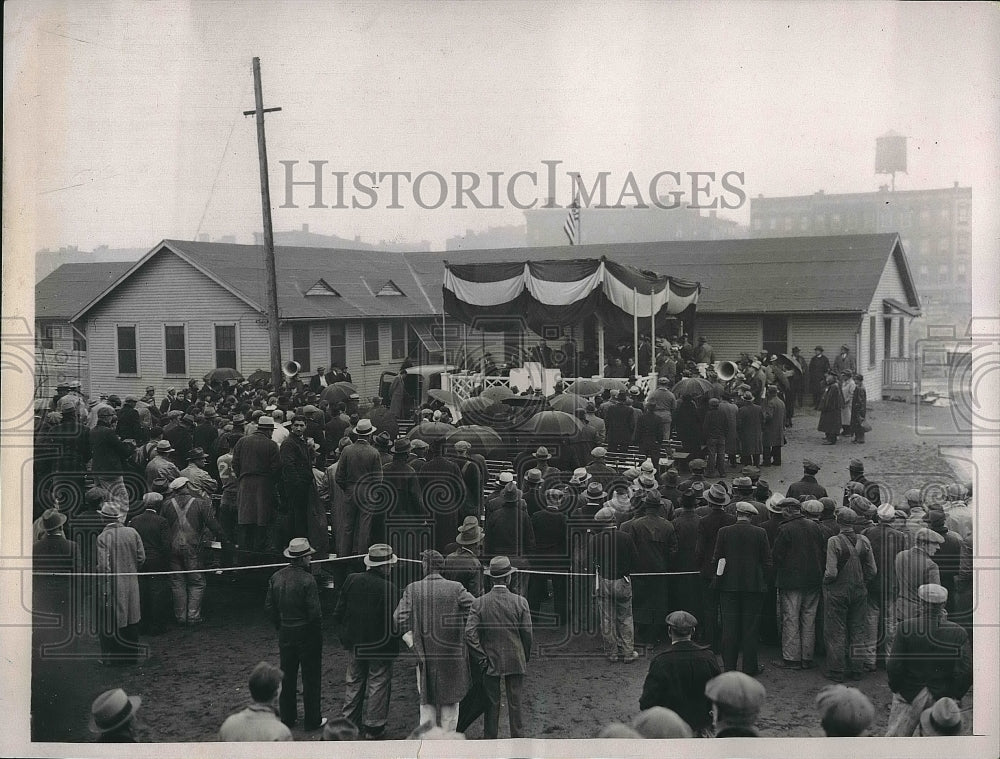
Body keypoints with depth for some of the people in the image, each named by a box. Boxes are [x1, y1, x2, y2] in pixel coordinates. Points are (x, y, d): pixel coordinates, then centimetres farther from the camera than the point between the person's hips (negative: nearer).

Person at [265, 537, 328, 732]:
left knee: (287, 677, 16)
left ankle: (287, 717, 23)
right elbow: (314, 612, -19)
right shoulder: (307, 580, -20)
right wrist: (318, 633, -4)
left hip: (285, 633, 6)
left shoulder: (276, 577, -1)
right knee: (311, 678, 6)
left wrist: (280, 626, 16)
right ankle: (312, 720, 13)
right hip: (307, 634, -6)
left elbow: (269, 606, 6)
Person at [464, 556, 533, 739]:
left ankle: (490, 741, 13)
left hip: (490, 662, 0)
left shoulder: (479, 603, -7)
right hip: (516, 661, 0)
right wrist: (526, 658, 11)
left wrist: (481, 658, -4)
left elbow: (470, 633, -12)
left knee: (491, 704, 8)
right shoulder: (520, 602, -7)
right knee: (515, 704, 6)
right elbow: (527, 634, -3)